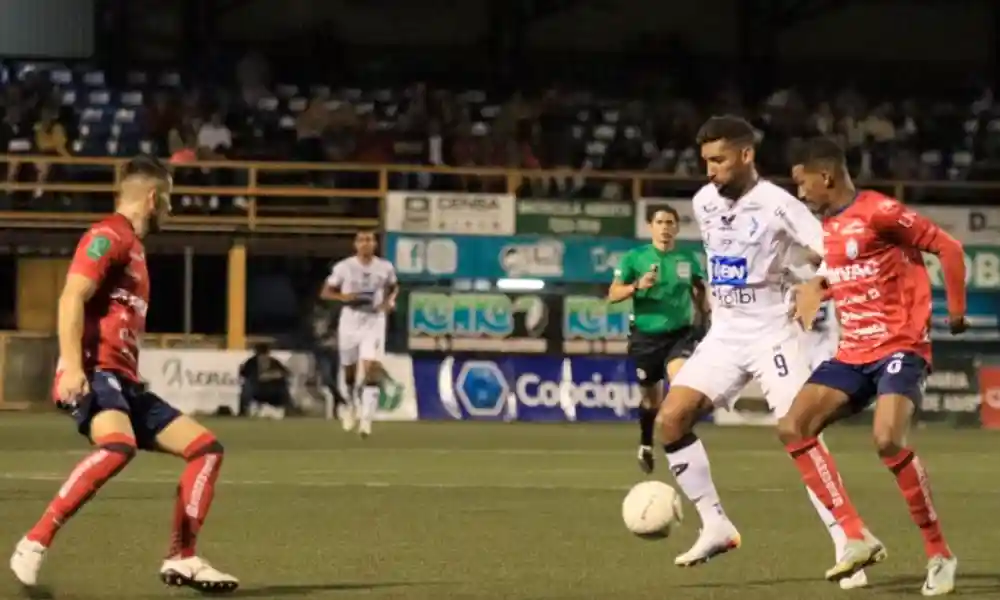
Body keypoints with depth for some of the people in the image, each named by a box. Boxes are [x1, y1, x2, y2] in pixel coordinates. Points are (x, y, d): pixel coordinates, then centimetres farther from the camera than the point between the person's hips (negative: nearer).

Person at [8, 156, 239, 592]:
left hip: (123, 381, 10)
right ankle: (34, 545, -32)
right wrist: (72, 366, -28)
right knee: (119, 447, -36)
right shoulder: (109, 236, -5)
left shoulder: (132, 246, 25)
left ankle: (182, 561, 5)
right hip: (94, 373, -10)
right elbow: (71, 299, -17)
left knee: (206, 447, 6)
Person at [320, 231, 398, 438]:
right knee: (349, 371, 13)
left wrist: (390, 300, -3)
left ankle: (366, 419, -17)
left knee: (371, 370, -15)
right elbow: (325, 293, -1)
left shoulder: (385, 268, -2)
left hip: (374, 322, -1)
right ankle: (352, 406, 41)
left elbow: (394, 287, 18)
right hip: (350, 321, 1)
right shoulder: (344, 267, -7)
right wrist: (343, 297, -20)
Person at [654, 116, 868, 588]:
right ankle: (716, 527, 2)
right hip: (724, 335, 6)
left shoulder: (776, 205, -14)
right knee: (670, 418, -8)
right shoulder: (704, 202, 6)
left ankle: (847, 548, -9)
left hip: (772, 334, -6)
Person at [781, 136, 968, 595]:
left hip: (900, 346, -8)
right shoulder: (827, 227, 12)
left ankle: (939, 554, -12)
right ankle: (857, 538, -7)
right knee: (793, 427, -8)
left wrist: (955, 312, -8)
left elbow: (948, 247, -10)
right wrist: (815, 288, 11)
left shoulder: (879, 212, -12)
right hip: (853, 352, 8)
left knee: (888, 440, -28)